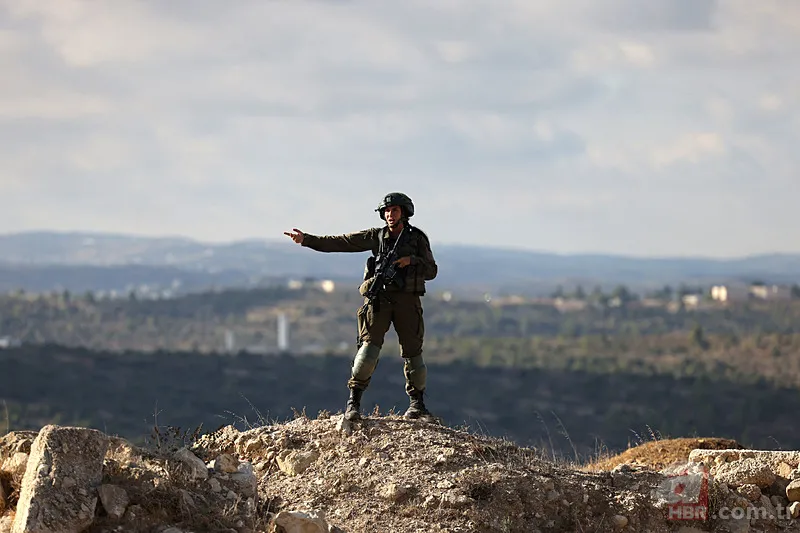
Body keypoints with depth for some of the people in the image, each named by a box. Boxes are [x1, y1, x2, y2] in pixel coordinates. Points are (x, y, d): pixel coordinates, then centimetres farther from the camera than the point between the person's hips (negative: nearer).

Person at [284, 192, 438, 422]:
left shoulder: (418, 238, 6)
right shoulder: (376, 236, 7)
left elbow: (432, 271, 6)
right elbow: (339, 242, 3)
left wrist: (411, 261, -13)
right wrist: (305, 239, -4)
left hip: (407, 301, 0)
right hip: (379, 298, 0)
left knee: (413, 353, 2)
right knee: (369, 347, -14)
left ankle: (417, 403, 16)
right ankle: (354, 402, -9)